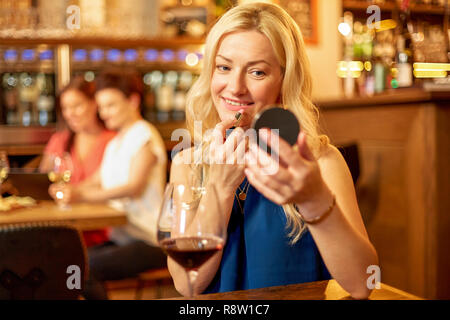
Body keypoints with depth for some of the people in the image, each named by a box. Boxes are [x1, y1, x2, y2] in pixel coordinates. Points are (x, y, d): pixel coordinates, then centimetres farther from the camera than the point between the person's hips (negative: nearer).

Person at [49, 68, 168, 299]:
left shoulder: (144, 135, -7)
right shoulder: (115, 144, 21)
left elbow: (135, 187, -20)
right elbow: (97, 182, 16)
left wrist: (82, 196, -31)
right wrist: (68, 190, -5)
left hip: (148, 241, -7)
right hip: (121, 236, 7)